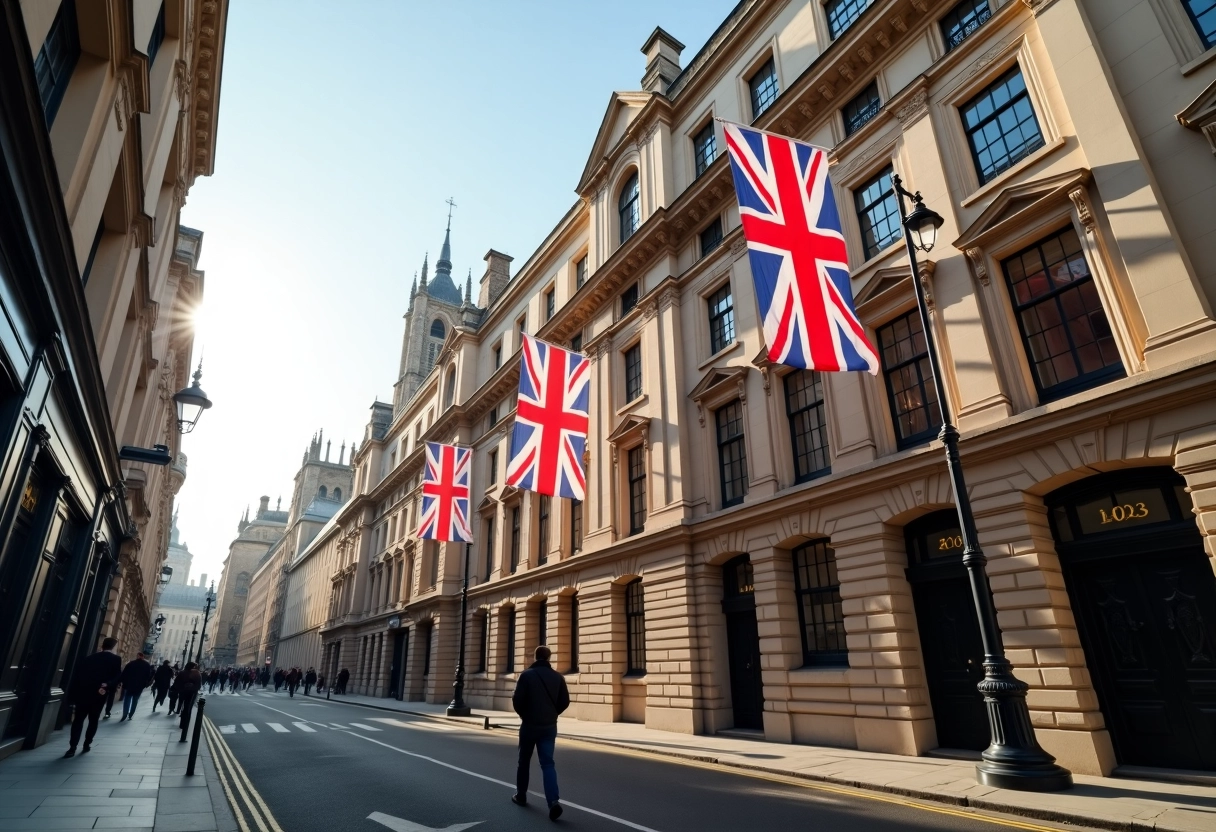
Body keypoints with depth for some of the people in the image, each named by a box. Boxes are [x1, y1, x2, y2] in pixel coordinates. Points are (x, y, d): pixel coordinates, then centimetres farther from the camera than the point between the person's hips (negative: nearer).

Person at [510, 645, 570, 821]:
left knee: (524, 761, 16)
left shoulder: (527, 675, -9)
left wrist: (524, 714, 7)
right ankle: (553, 801, -13)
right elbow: (565, 702, 1)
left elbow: (517, 700, -12)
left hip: (529, 725, -2)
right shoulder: (558, 677, 1)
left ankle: (521, 796, 28)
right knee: (548, 763, 1)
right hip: (549, 726, 2)